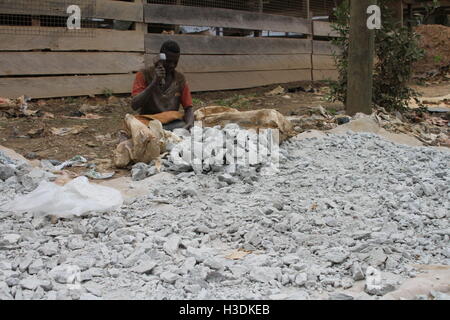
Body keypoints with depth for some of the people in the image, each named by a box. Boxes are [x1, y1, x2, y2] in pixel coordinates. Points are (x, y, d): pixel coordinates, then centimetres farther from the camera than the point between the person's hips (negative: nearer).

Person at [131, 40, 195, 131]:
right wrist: (155, 82, -22)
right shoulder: (144, 75, -1)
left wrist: (189, 124, -16)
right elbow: (134, 105, -13)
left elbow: (188, 107, 8)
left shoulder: (180, 79, 9)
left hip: (172, 122, 1)